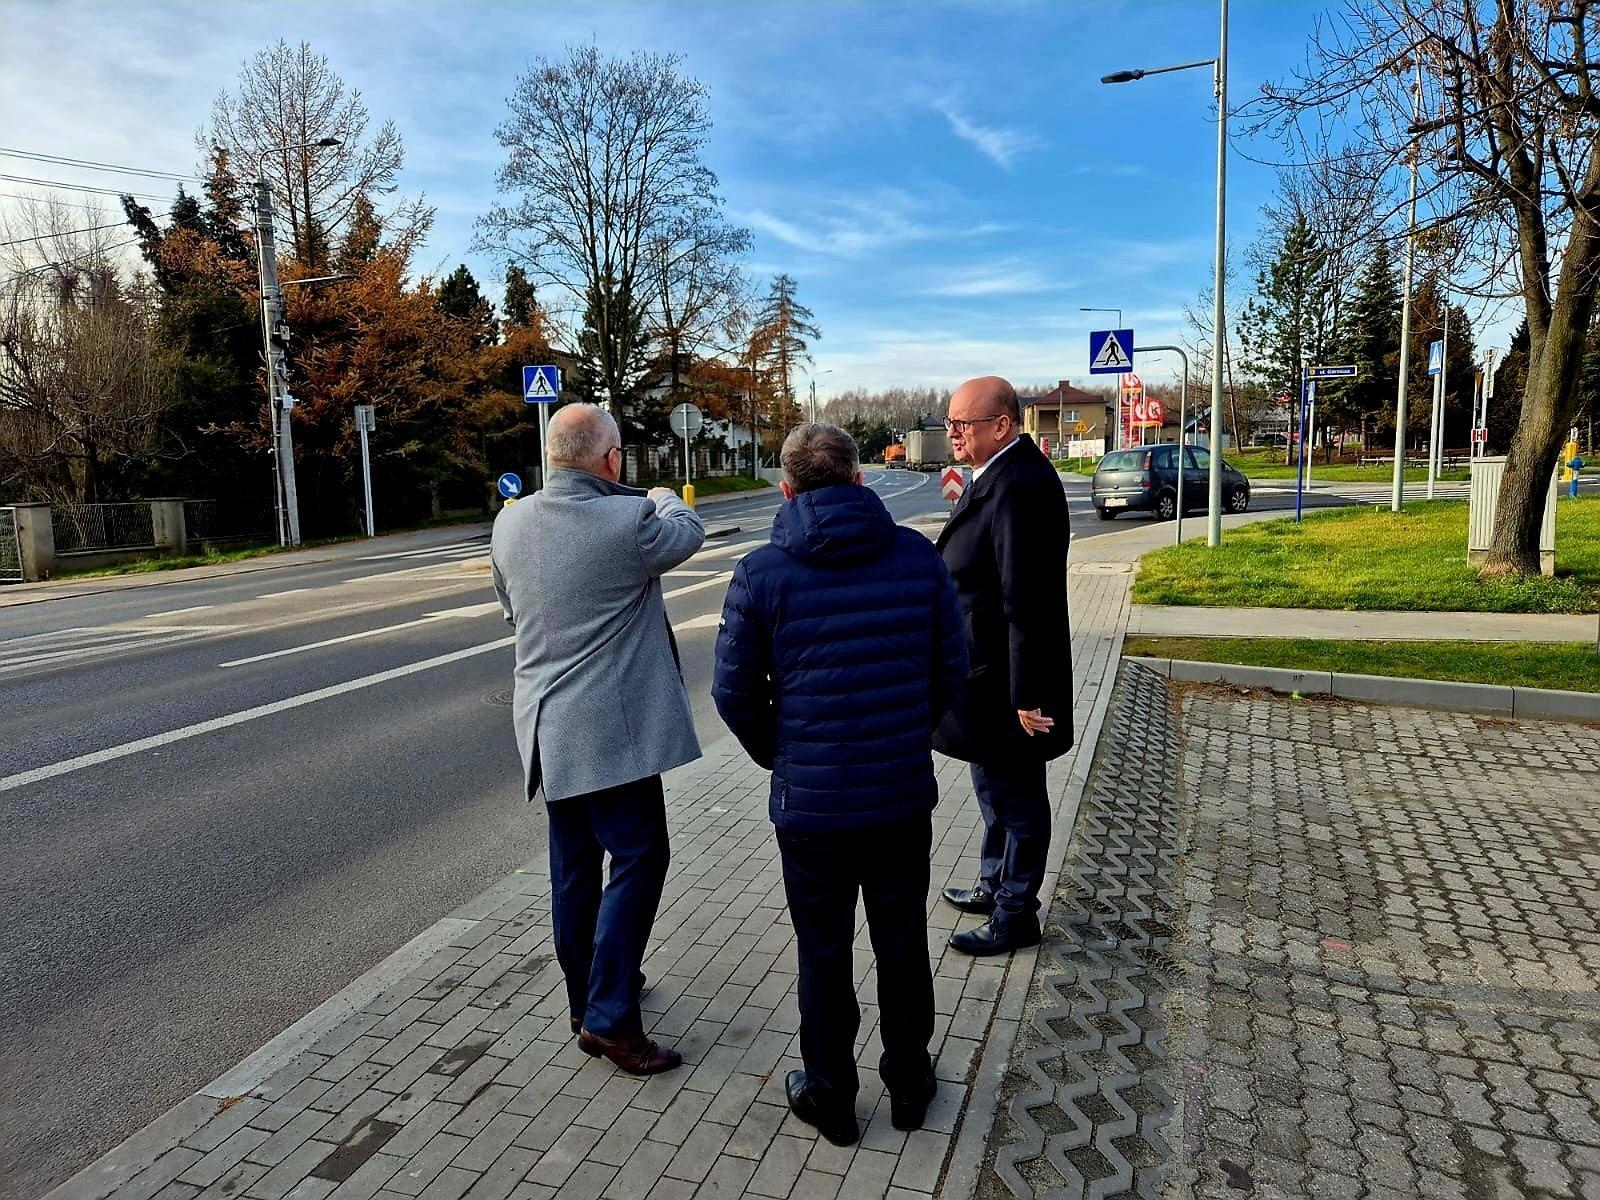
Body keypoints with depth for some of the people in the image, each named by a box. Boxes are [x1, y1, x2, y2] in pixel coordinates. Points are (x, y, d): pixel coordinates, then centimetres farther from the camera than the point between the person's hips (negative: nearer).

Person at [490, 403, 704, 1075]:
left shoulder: (509, 524, 2)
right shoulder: (629, 520, -18)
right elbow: (688, 534, 4)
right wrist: (664, 499, 24)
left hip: (546, 724, 7)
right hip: (610, 726, -7)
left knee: (574, 862, 17)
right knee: (639, 855, 2)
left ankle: (585, 998, 32)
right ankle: (608, 1017, 4)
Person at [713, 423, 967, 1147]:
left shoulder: (763, 572, -11)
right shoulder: (918, 556, -5)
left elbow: (735, 692, -6)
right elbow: (951, 669, 0)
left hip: (811, 801, -2)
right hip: (905, 795, 2)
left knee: (823, 954, 16)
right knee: (902, 943, 20)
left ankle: (830, 1099, 33)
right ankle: (908, 1085, 38)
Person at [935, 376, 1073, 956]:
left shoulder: (1017, 487, -26)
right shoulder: (1001, 475, 7)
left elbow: (1027, 604, -28)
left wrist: (1027, 695, -25)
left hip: (1005, 680, -10)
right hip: (989, 675, 10)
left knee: (1013, 796, 7)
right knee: (998, 787, 24)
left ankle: (1015, 916, 26)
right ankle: (996, 886, 43)